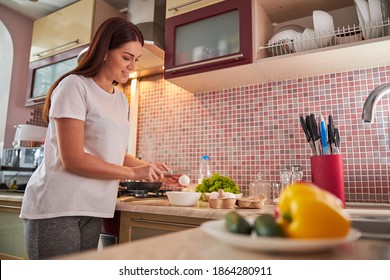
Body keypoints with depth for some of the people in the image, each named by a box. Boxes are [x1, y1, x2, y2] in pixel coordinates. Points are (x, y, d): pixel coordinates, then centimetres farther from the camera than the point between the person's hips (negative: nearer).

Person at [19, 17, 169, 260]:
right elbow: (73, 158, -17)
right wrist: (134, 173, -15)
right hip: (57, 207, -6)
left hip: (93, 209, 7)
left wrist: (152, 170, 2)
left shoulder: (121, 100, 11)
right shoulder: (74, 86, -9)